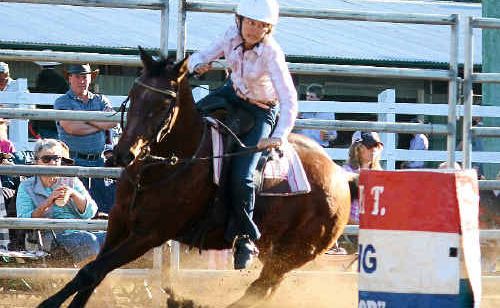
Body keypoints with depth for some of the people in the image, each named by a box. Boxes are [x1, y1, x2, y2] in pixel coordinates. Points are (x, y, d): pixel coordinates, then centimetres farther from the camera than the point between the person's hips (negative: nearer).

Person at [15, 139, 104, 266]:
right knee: (88, 241, -35)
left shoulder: (71, 181, 20)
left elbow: (90, 213, 9)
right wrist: (46, 204, -16)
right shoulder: (26, 187, 13)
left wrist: (73, 193, -9)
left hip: (83, 230, 4)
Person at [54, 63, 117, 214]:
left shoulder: (100, 100, 15)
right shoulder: (62, 102, 3)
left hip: (98, 160, 4)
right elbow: (71, 127, -15)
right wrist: (100, 125, -4)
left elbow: (113, 121, -4)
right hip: (74, 160, -4)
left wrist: (86, 118, -10)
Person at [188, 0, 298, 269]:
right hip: (233, 93, 6)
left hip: (261, 113, -6)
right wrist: (198, 65, -27)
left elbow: (289, 100, -35)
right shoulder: (233, 35, -14)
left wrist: (279, 136, -49)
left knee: (241, 176, -18)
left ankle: (245, 237, -1)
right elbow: (201, 57, -2)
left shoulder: (271, 53, -30)